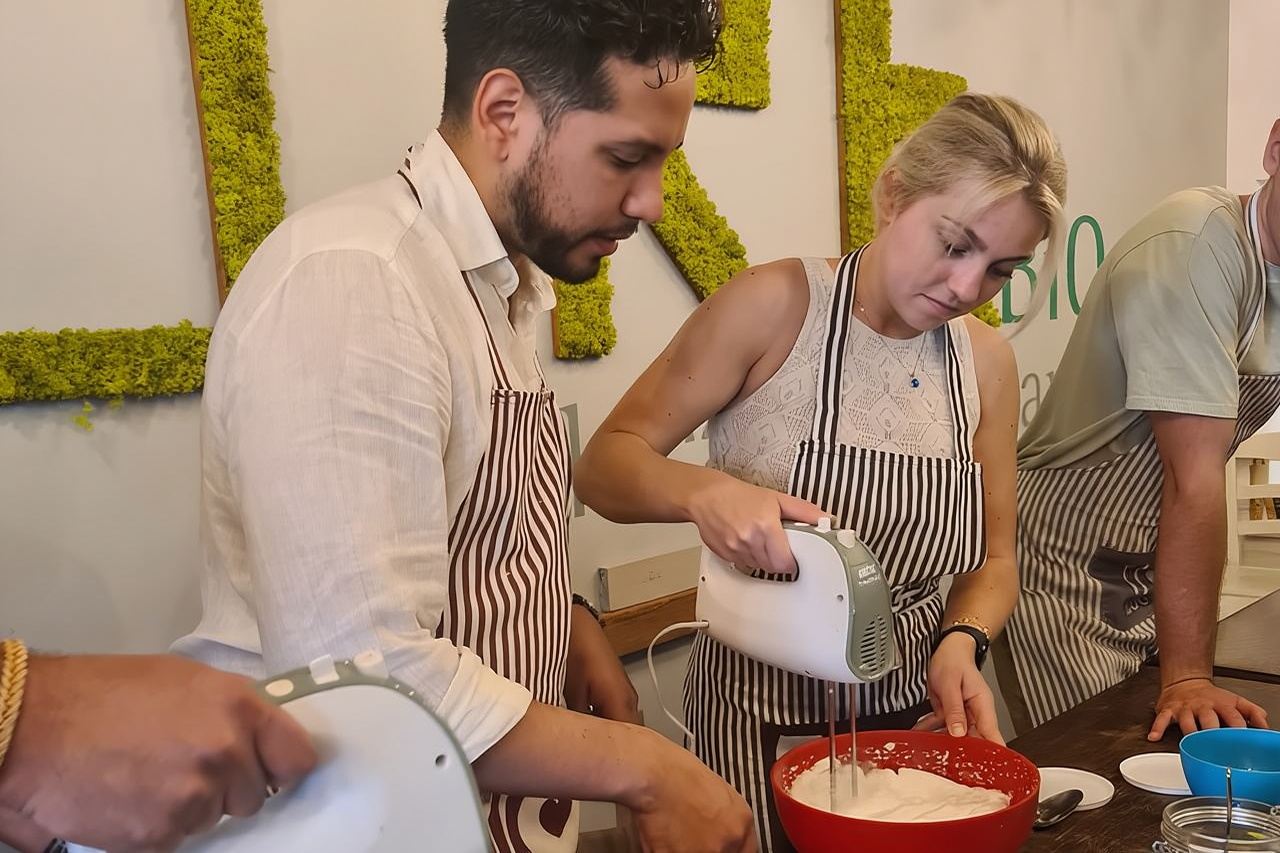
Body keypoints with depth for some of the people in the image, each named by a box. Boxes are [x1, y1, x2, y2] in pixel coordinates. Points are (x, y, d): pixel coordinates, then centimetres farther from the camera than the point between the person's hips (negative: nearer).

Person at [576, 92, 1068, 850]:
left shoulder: (988, 362, -2)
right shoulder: (775, 306, -16)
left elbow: (992, 560, 5)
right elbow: (607, 463, -13)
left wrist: (961, 643, -14)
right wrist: (703, 490, -33)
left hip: (917, 711, 5)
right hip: (767, 718, -4)